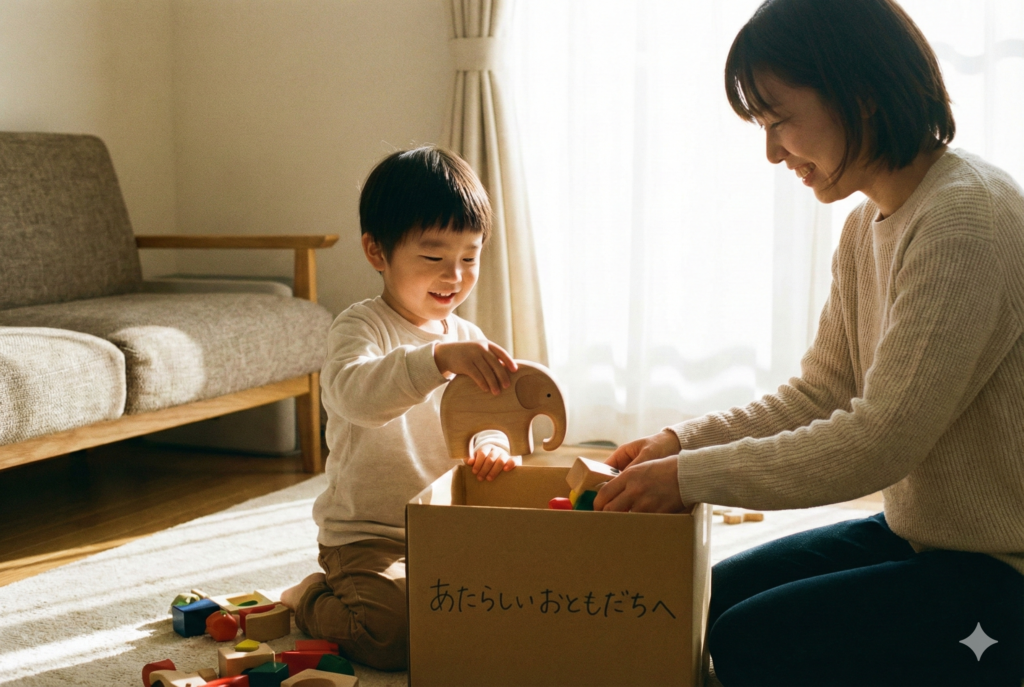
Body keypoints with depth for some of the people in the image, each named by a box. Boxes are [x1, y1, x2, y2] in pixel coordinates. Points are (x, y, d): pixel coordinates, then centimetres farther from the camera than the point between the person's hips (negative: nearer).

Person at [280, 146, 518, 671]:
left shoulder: (468, 340, 9)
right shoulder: (361, 327, -13)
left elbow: (483, 415, 15)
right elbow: (355, 394, -34)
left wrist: (490, 445, -10)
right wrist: (439, 359, -48)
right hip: (366, 538, -7)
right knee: (392, 635, -28)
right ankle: (309, 602, 8)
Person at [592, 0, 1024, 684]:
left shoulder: (967, 218, -24)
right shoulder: (868, 223, 6)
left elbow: (880, 442, -27)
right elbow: (819, 395, 8)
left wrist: (691, 477, -21)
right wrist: (682, 441, -5)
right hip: (913, 534, 9)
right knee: (709, 600, 7)